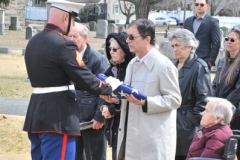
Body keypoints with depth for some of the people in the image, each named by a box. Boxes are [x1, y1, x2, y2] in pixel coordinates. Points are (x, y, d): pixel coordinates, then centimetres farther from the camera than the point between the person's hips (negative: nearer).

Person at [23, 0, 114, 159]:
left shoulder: (33, 41, 11)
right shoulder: (63, 44, -16)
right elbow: (85, 79, -15)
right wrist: (109, 88, 1)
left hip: (37, 115, 9)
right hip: (58, 117, -9)